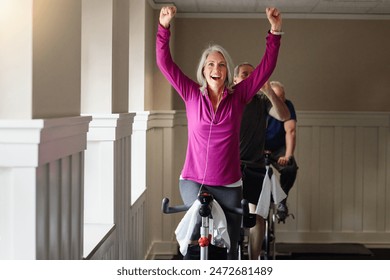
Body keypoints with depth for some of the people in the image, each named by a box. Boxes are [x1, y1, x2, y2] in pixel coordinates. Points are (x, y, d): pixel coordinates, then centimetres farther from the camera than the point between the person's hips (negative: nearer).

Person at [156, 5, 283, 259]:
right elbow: (165, 62, -5)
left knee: (229, 248, 7)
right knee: (197, 231, -22)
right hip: (193, 180, -1)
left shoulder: (238, 96, 0)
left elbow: (267, 67, -5)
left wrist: (275, 32, -15)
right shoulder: (192, 94, 0)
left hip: (228, 185, 1)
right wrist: (164, 27, -17)